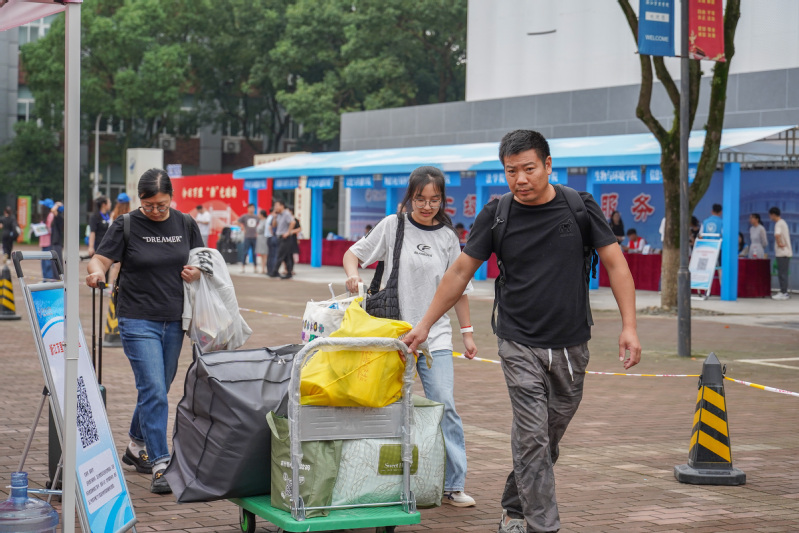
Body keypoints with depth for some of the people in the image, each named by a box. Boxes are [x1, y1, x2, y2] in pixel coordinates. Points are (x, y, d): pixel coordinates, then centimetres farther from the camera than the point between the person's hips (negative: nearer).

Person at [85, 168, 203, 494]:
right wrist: (96, 271, -33)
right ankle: (160, 465, -10)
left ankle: (137, 447, 36)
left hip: (174, 320, 5)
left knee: (158, 390, 15)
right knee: (154, 391, -13)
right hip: (138, 320, -5)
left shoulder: (185, 225, 7)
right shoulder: (127, 226, -4)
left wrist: (196, 272, -6)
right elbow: (100, 259, -10)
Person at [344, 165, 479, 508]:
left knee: (445, 406, -6)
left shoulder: (448, 236, 5)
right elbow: (354, 253, 6)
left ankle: (454, 485, 1)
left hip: (436, 335, 1)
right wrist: (352, 273, -15)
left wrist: (467, 331, 14)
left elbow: (458, 287, 13)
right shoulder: (393, 226, -1)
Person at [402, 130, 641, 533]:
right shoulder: (496, 216, -3)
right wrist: (424, 324, 3)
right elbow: (460, 272, 4)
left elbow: (614, 263, 0)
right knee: (532, 438, -11)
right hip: (520, 344, -2)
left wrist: (629, 326, -9)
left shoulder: (580, 207, -2)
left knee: (550, 438, 11)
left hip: (571, 346, 2)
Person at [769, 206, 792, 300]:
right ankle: (783, 292, 17)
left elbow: (777, 235, -33)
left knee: (782, 273, -7)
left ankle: (783, 293, -6)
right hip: (786, 251, 10)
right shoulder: (783, 223, 18)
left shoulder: (779, 224, -14)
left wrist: (779, 244, -19)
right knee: (782, 273, 13)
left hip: (782, 253, -10)